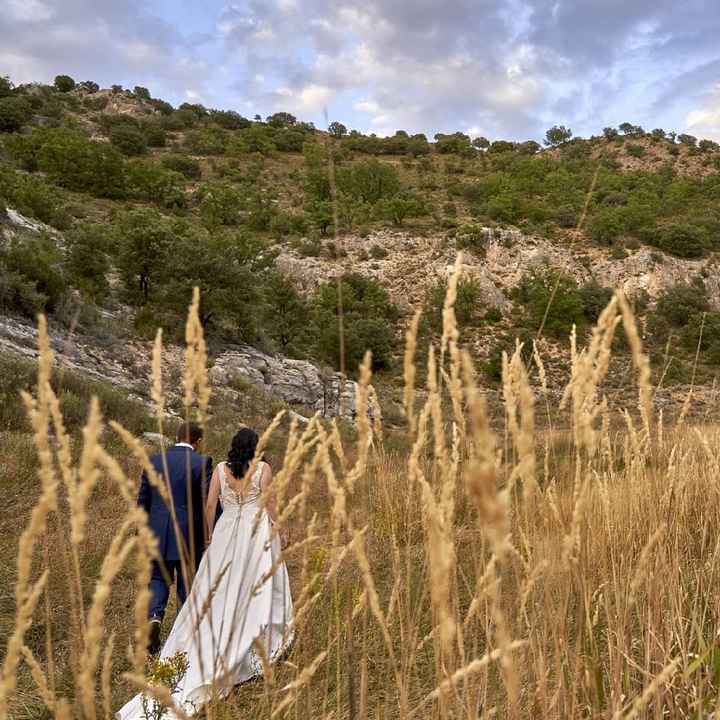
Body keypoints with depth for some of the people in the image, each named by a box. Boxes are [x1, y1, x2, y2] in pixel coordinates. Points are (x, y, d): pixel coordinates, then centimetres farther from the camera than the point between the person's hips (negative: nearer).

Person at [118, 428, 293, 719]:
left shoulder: (220, 469, 1)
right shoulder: (262, 468, -6)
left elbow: (210, 505, 0)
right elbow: (269, 504, -6)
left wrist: (209, 534, 11)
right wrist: (279, 531, 6)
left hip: (226, 533, 2)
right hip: (257, 533, -2)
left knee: (218, 594, 11)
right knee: (258, 591, 10)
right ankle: (254, 653, 17)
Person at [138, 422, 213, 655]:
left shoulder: (154, 460, 3)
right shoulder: (201, 462, -8)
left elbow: (143, 500, 7)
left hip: (157, 534, 2)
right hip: (189, 536, -2)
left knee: (158, 579, 15)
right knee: (187, 584, 13)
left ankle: (154, 616, -10)